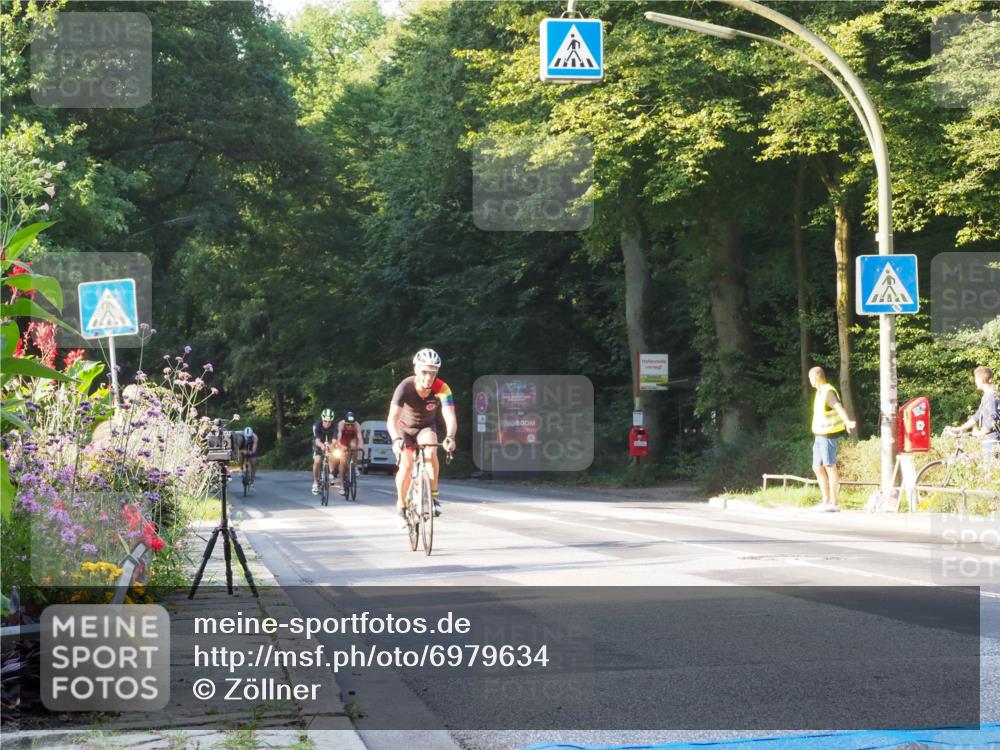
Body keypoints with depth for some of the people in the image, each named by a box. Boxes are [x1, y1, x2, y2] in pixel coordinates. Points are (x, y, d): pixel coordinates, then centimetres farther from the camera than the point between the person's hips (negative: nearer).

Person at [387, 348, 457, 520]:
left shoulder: (442, 389, -29)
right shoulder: (405, 387, -33)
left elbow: (450, 417, -39)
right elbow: (392, 418, -41)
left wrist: (450, 437, -59)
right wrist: (396, 439, -60)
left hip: (426, 427, 1)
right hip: (405, 428, -1)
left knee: (430, 453, -28)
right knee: (406, 465, -18)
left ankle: (433, 496, -13)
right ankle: (401, 503, 6)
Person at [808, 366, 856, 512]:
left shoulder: (828, 392, -16)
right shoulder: (820, 392, 14)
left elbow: (839, 408, -30)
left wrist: (847, 422, -46)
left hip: (828, 435, -10)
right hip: (819, 435, 10)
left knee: (830, 467, -8)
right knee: (818, 467, 13)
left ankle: (834, 503, -6)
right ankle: (826, 501, 20)